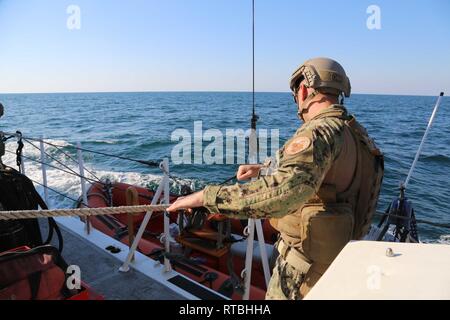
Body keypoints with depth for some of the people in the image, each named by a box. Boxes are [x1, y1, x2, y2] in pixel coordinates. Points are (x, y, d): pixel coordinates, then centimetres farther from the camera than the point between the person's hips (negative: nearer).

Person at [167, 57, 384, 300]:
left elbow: (283, 193, -44)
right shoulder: (356, 133, 5)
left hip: (309, 263, -9)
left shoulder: (321, 131, -26)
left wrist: (206, 196, -39)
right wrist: (262, 171, 18)